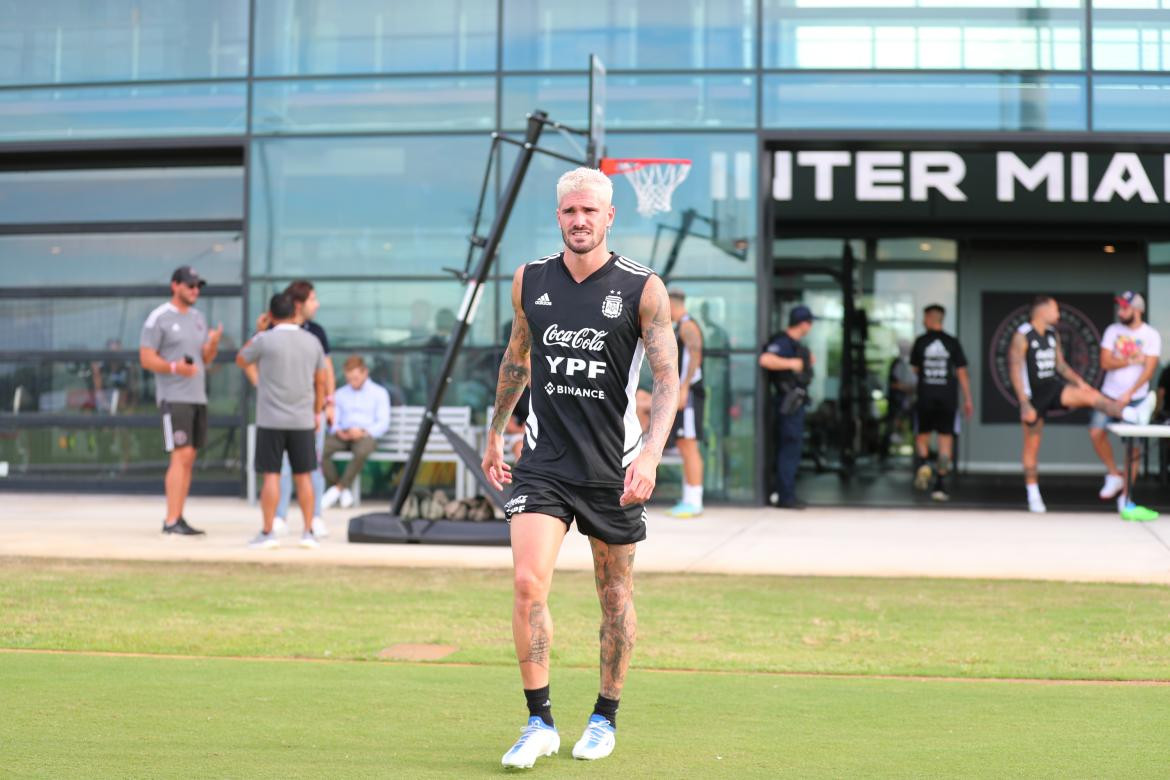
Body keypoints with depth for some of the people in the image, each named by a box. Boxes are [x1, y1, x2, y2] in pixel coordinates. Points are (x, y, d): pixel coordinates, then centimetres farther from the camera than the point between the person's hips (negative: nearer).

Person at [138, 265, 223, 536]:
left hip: (198, 396, 8)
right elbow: (146, 359, -10)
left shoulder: (198, 317, 15)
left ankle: (178, 519, 11)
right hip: (174, 398, -8)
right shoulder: (159, 318, -7)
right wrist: (174, 367, -27)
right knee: (181, 456, -14)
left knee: (189, 458, 7)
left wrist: (213, 343, -5)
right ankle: (171, 521, -13)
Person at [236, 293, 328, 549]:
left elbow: (241, 361, 9)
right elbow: (321, 381, 11)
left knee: (271, 475, -1)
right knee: (303, 476, 9)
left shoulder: (265, 340, -8)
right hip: (303, 421, 3)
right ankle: (308, 532, 10)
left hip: (271, 421, -3)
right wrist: (316, 412, 21)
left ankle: (267, 533, -1)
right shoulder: (312, 341, 4)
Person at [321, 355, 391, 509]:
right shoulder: (341, 393, 21)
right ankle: (345, 492, -21)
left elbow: (383, 423, 1)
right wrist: (337, 430, -8)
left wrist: (363, 432, -16)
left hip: (366, 435, -3)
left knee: (362, 451, -41)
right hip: (342, 435, 3)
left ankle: (338, 489, -27)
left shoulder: (379, 393, 10)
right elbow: (334, 420, 16)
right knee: (319, 450, -30)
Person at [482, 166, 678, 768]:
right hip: (544, 461, 2)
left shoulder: (643, 288, -7)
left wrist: (650, 455, -23)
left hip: (613, 467, -1)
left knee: (615, 594, 10)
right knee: (528, 584, -14)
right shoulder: (530, 280, 3)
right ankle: (540, 722, -4)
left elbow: (668, 378, -9)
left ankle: (605, 718, 27)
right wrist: (495, 435, 22)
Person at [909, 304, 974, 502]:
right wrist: (968, 400, 4)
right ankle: (940, 484, -2)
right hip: (948, 397, 0)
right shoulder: (952, 343, 1)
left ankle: (923, 464, -14)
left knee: (922, 436, 14)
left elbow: (915, 369, 11)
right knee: (946, 439, 4)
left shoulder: (920, 342, 0)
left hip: (925, 397, 0)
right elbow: (962, 372, 0)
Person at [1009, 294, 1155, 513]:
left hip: (1053, 388, 5)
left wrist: (1078, 381, -2)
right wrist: (1025, 405, -21)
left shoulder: (1053, 335, 7)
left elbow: (1060, 364, 15)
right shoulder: (1022, 337, -14)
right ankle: (1033, 497, 16)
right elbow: (1016, 372, -17)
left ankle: (1136, 414, -37)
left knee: (1089, 395, -20)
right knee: (1032, 446, 5)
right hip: (1033, 395, -5)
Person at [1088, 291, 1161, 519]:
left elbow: (1149, 370, -10)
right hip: (1110, 395, 1)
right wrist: (1133, 360, -12)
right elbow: (1106, 362, -4)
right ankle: (1113, 475, 1)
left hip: (1136, 398, -1)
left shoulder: (1151, 336, -3)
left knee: (1133, 449, -2)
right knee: (1096, 432, -20)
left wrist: (1130, 393, -19)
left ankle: (1125, 499, 7)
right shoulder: (1113, 330, 3)